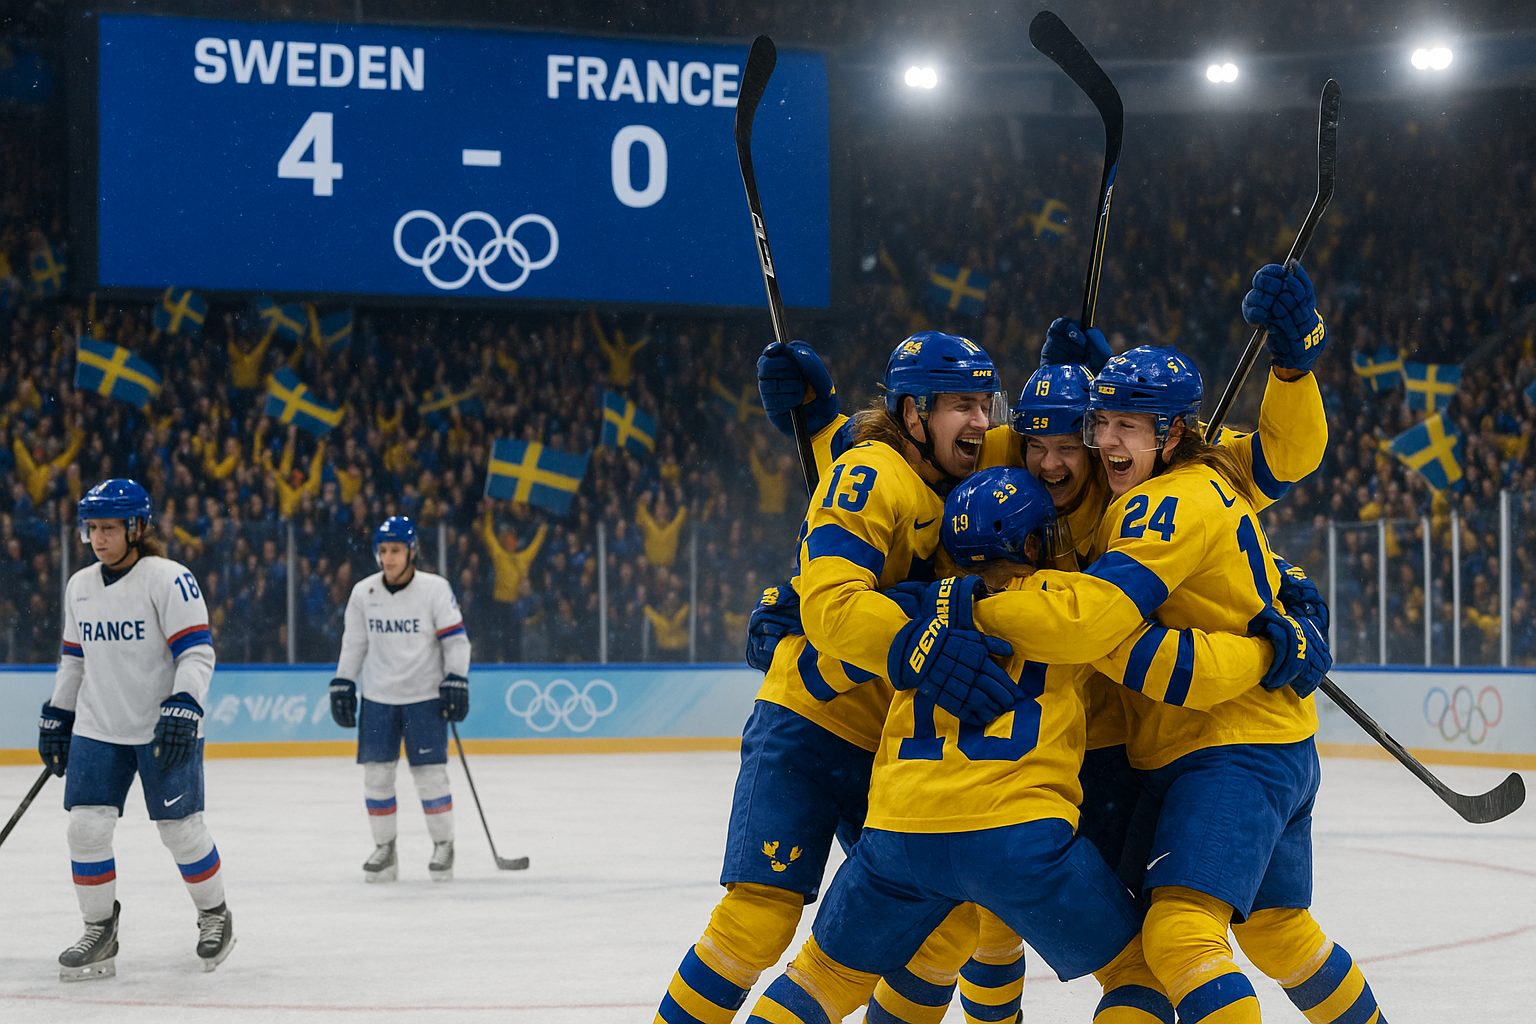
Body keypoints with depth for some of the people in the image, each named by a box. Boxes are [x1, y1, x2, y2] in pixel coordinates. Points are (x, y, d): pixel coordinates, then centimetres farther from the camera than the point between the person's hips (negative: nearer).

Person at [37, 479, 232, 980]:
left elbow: (197, 652, -16)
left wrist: (184, 708, -27)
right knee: (86, 826, -4)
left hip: (165, 731, -5)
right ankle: (99, 935, 7)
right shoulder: (79, 586, 10)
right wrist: (55, 716, 18)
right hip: (97, 730, 6)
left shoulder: (169, 579, -12)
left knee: (181, 829, -1)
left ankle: (216, 916, 22)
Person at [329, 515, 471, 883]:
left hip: (425, 697, -3)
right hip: (378, 699, 3)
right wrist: (341, 685, 7)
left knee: (430, 773, -5)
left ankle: (443, 846, 10)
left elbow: (456, 639, -6)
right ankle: (384, 849, 13)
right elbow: (353, 644, 11)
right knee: (376, 774, 1)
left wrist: (456, 681, -14)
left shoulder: (435, 589, -8)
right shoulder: (363, 593, 2)